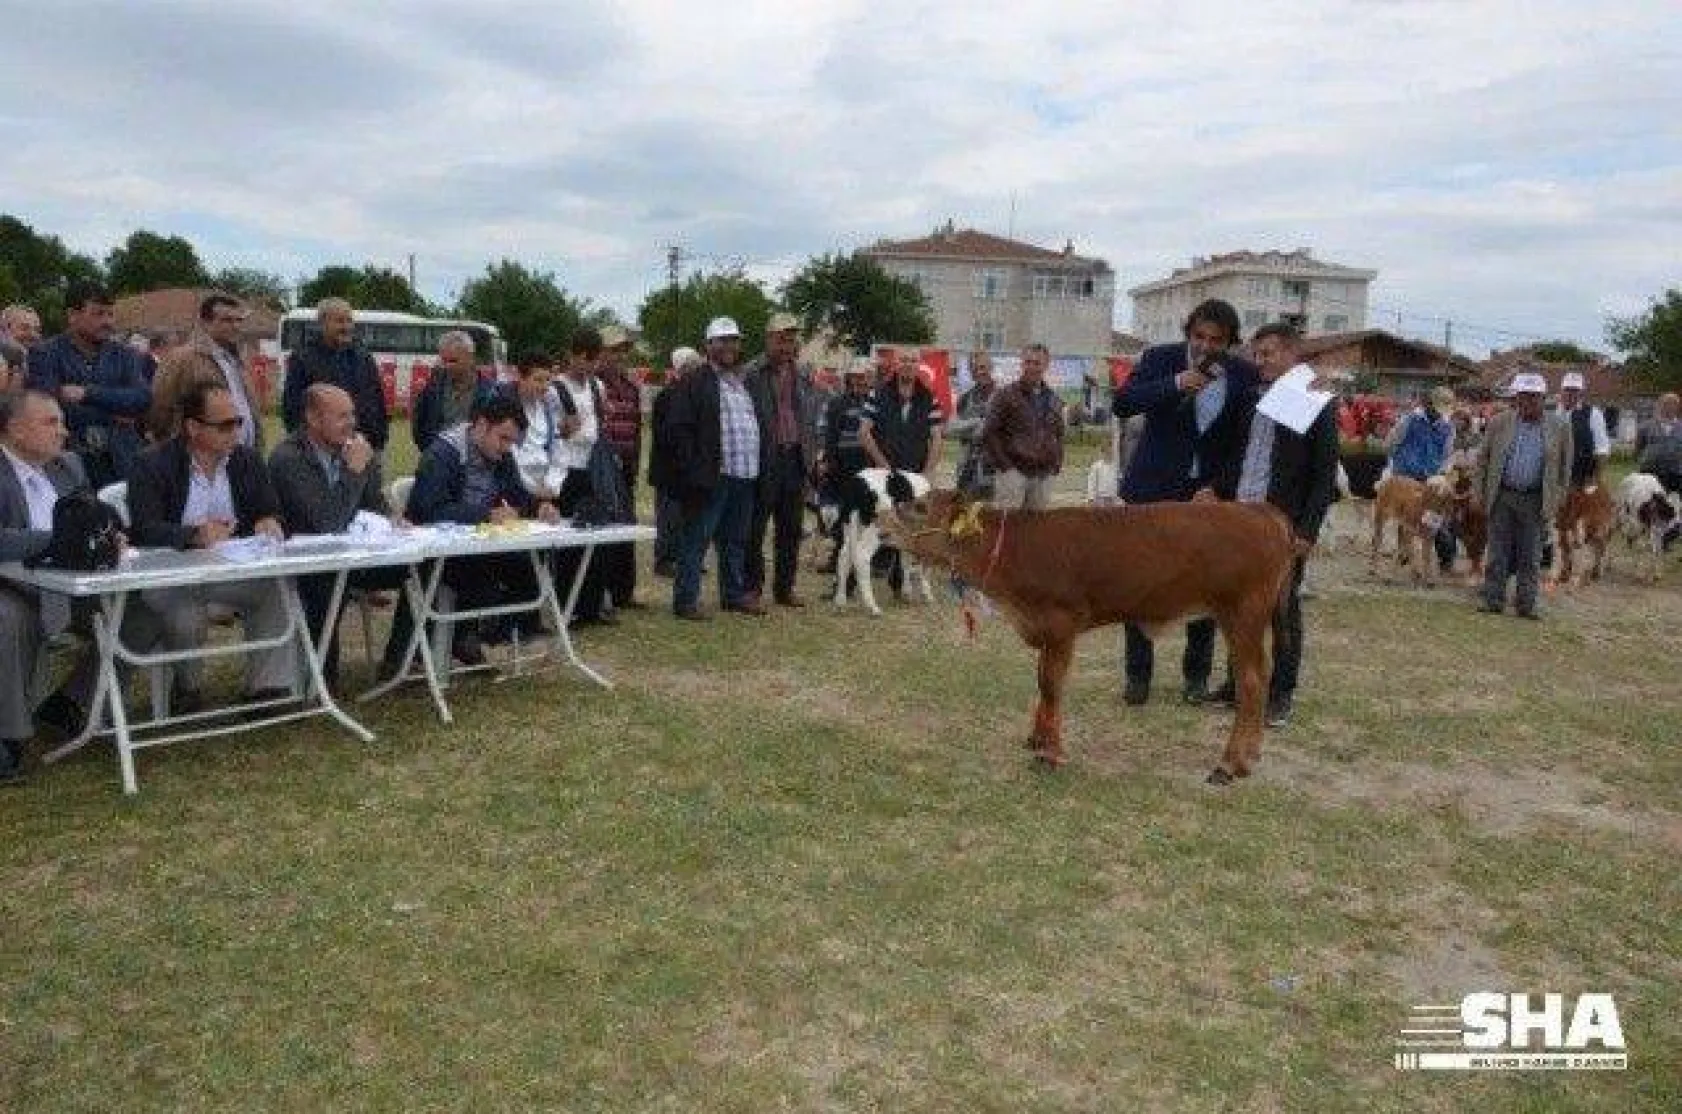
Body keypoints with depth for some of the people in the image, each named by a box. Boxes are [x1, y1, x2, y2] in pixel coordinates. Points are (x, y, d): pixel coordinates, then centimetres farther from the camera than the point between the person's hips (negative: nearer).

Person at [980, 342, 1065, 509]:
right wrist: (1003, 464, -10)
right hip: (1013, 471, -5)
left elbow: (1059, 435, 23)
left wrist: (1056, 464, 9)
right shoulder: (1006, 395, 0)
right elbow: (989, 434, -3)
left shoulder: (1054, 400, 15)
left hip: (1044, 475, 5)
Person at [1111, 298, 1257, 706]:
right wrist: (1173, 385, -25)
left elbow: (1248, 438, 2)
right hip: (1154, 490, -1)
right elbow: (1121, 404, -15)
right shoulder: (1160, 359, -4)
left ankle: (1197, 673, 21)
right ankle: (1137, 673, 14)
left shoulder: (1245, 375, -1)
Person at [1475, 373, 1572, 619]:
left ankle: (1526, 604, 11)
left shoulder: (1559, 428, 3)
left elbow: (1564, 469, 8)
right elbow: (1483, 459, 8)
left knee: (1530, 556, 4)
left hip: (1536, 501, 0)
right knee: (1498, 553, 2)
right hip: (1502, 497, 0)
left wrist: (1555, 502, 2)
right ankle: (1493, 601, 8)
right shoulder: (1500, 422, 4)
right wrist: (1482, 493, 3)